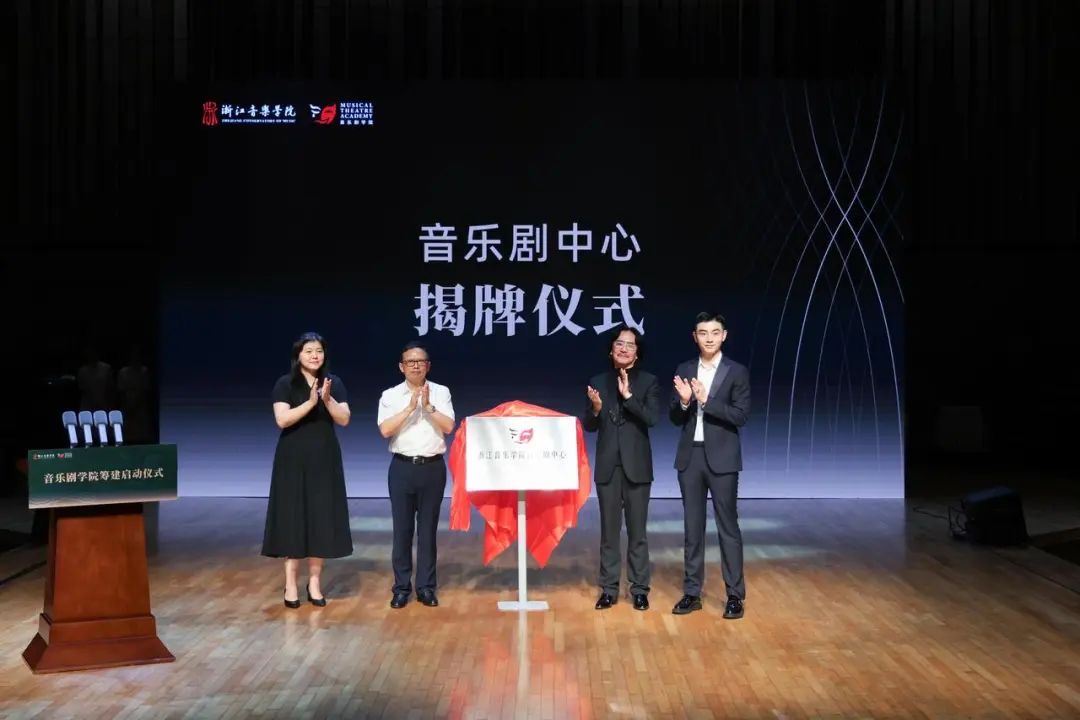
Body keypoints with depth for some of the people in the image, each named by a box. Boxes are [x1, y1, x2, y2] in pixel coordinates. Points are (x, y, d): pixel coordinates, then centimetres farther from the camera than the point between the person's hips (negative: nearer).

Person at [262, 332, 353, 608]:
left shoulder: (334, 383, 4)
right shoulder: (285, 384, -3)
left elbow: (344, 420, -4)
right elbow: (282, 419, -15)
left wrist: (327, 400, -20)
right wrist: (310, 402, -25)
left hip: (324, 460, 2)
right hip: (293, 460, -2)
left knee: (321, 519, 2)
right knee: (293, 518, -1)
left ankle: (314, 581, 11)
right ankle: (291, 583, 6)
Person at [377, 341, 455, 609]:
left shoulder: (441, 392, 4)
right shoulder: (390, 395, 2)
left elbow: (448, 426, -6)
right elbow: (385, 430, -10)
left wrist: (428, 406, -15)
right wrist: (410, 407, -15)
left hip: (433, 467, 0)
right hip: (402, 467, 0)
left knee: (428, 528, 6)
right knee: (402, 528, 3)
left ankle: (426, 587, 13)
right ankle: (401, 588, 11)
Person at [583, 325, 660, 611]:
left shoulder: (648, 382, 0)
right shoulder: (598, 382, 6)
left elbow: (652, 418, -13)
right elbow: (589, 426, 4)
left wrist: (628, 396, -22)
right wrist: (596, 409, -16)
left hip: (636, 465, -2)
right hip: (607, 465, 2)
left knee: (637, 531, 4)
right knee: (609, 530, 7)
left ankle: (639, 589, 12)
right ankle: (609, 589, 14)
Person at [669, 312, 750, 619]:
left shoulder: (737, 372, -2)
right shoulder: (684, 371, 8)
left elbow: (740, 415, -11)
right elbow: (676, 418, 8)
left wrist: (706, 400, -20)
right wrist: (684, 401, -13)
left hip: (721, 458, -3)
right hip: (690, 456, 4)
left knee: (727, 526, 0)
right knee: (692, 527, 8)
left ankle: (735, 595, 7)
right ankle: (692, 592, 15)